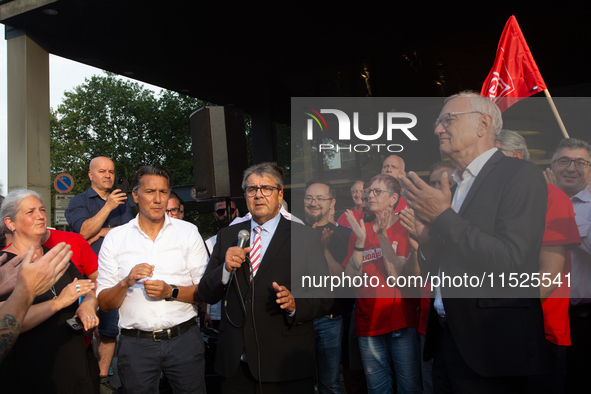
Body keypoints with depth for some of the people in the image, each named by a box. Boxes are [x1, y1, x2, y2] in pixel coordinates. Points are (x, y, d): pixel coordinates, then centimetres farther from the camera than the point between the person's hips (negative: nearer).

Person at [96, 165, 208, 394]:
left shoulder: (188, 232, 2)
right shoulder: (115, 238, 2)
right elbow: (104, 304, 0)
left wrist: (171, 292, -16)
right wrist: (126, 283, -18)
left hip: (184, 339, 0)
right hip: (135, 344, 0)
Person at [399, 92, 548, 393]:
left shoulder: (520, 174, -10)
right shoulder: (455, 185, 11)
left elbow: (512, 262, -22)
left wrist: (444, 218, -20)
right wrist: (427, 239, -6)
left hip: (489, 344, -6)